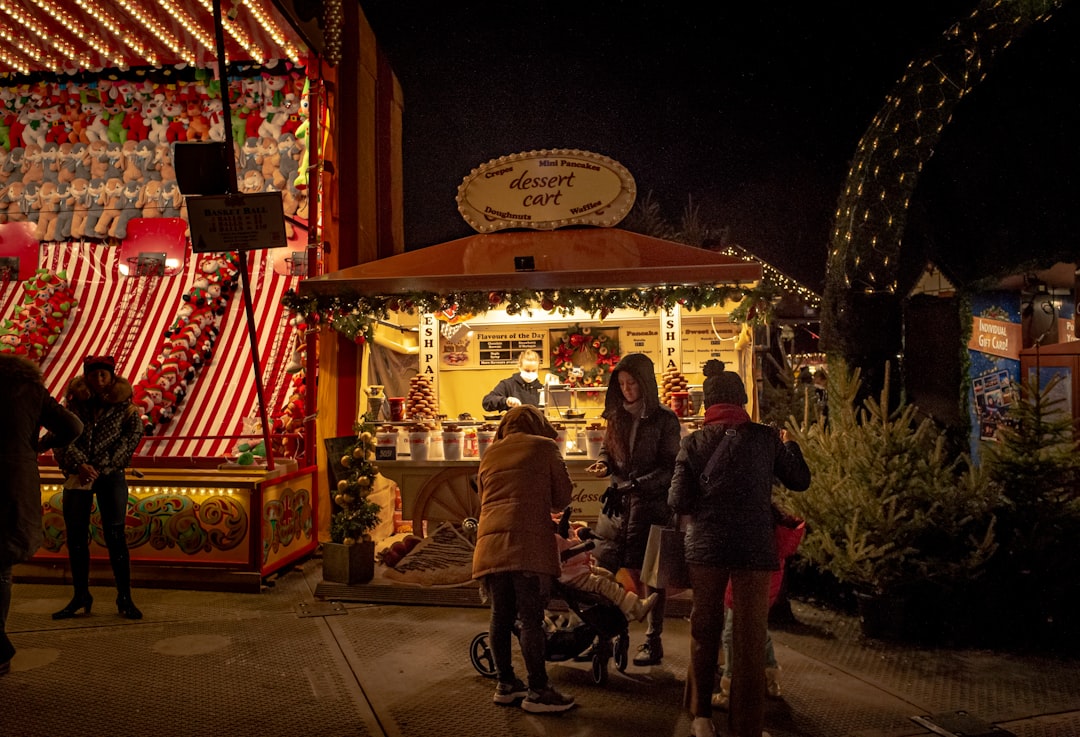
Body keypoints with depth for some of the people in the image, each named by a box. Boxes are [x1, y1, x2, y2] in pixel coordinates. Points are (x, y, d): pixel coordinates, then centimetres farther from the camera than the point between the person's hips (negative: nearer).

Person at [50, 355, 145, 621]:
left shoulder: (124, 405, 0)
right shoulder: (75, 403, 6)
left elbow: (134, 435, -6)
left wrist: (101, 468, -11)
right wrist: (80, 464, -16)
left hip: (111, 477, -3)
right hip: (78, 476, 3)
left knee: (115, 535, -4)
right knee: (76, 535, 5)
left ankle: (125, 598, 2)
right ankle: (81, 596, 18)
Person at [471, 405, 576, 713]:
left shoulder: (489, 455, 21)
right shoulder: (544, 447, 8)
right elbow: (562, 497, 10)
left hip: (490, 543, 5)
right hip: (528, 543, -5)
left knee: (501, 616, 12)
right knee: (530, 618, -1)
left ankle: (505, 684, 22)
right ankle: (537, 691, 4)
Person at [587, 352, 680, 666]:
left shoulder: (664, 419, -7)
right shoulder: (617, 415, 8)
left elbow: (671, 467, -9)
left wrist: (639, 484, -22)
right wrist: (603, 463, -3)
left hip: (651, 503, -5)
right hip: (616, 502, 5)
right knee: (603, 570, 4)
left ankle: (653, 640, 16)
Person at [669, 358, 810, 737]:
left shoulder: (693, 443, -3)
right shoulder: (765, 437, -3)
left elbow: (679, 502, -7)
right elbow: (800, 480, 8)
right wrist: (789, 444, 24)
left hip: (705, 548, 1)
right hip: (754, 549, -1)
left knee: (704, 633, 16)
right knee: (749, 640, 8)